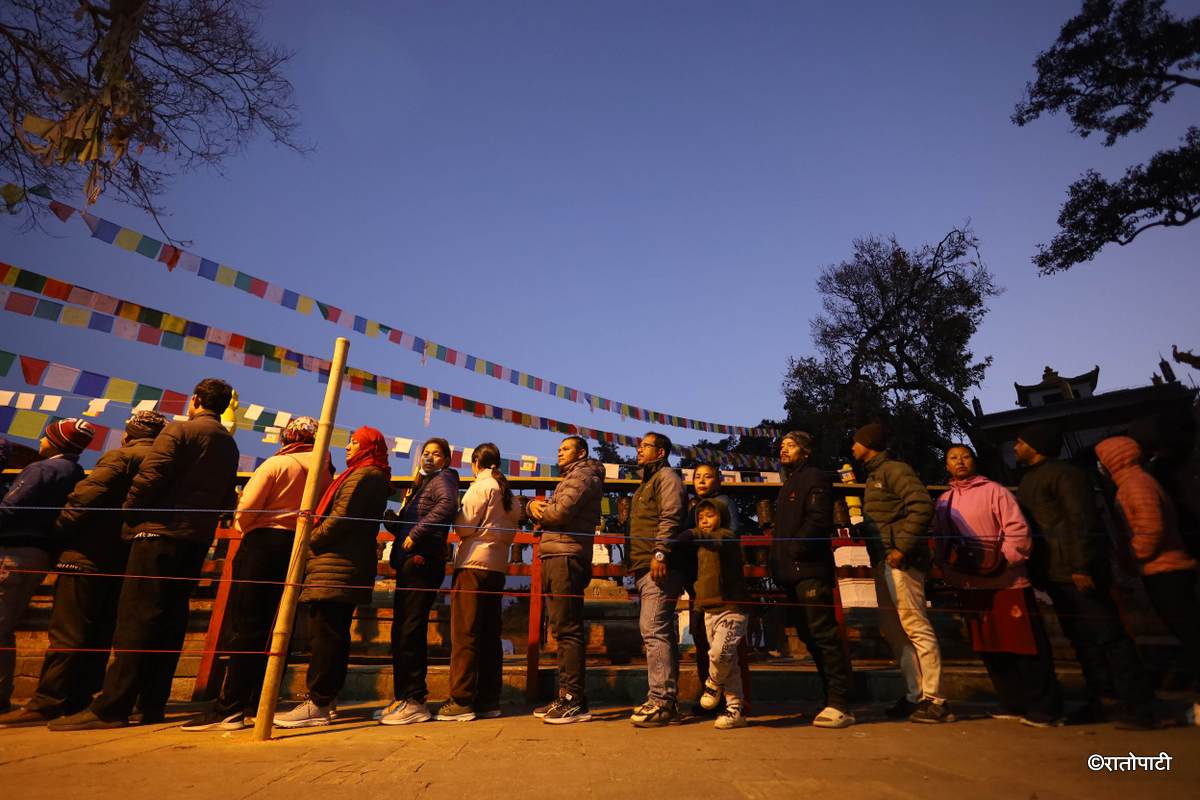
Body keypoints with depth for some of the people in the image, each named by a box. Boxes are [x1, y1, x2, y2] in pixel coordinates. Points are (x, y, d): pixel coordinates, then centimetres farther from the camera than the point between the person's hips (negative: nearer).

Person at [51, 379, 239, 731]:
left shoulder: (179, 430, -4)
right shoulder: (229, 445, 15)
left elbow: (149, 478, -12)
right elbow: (225, 498, 15)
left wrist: (130, 517, 0)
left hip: (160, 532, -6)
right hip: (197, 540, 6)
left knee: (136, 617, -5)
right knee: (171, 619, 9)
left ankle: (111, 707, -4)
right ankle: (153, 704, 13)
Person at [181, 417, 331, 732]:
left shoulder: (277, 464, -6)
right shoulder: (325, 471, 5)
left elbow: (246, 509, -12)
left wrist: (242, 527, 8)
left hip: (264, 543, -4)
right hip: (299, 549, 5)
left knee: (247, 625, 0)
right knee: (275, 627, 11)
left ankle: (229, 707, 0)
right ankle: (261, 702, 17)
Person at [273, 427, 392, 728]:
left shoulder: (364, 474, -8)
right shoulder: (373, 476, 23)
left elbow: (342, 517, -17)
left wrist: (311, 541, -5)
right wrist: (315, 542, 15)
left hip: (337, 567, -10)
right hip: (349, 567, 10)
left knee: (325, 635, -8)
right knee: (334, 634, 12)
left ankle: (316, 705, -3)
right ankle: (322, 701, 18)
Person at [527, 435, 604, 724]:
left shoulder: (583, 475, -2)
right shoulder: (568, 479, 29)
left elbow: (562, 512, -17)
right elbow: (543, 510, 21)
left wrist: (540, 510, 2)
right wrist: (534, 505, -1)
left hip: (566, 556, -10)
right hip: (553, 558, 10)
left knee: (568, 630, -9)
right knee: (563, 630, 12)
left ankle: (574, 701, -5)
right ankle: (566, 697, 19)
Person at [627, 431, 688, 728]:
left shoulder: (666, 476, -2)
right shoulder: (647, 482, 28)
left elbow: (670, 517, -16)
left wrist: (660, 552, -24)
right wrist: (636, 566, 26)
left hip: (659, 566, -10)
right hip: (646, 568, 10)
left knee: (653, 629, -13)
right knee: (661, 631, 11)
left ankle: (661, 700, -9)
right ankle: (667, 699, 17)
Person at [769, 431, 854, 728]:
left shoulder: (814, 478, -3)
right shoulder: (789, 485, 25)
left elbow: (819, 520, -17)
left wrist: (794, 550, -17)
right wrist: (778, 562, 15)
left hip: (810, 570, -9)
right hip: (792, 574, 10)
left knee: (824, 635, -8)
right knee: (809, 637, 11)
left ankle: (840, 705, -2)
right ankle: (833, 698, 19)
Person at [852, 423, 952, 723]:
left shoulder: (894, 470, -8)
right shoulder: (874, 475, 21)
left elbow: (922, 507, -20)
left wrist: (902, 548, -21)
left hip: (899, 561, -10)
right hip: (883, 562, 10)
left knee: (915, 627, -6)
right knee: (893, 630, 12)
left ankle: (934, 700, 2)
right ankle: (915, 696, 20)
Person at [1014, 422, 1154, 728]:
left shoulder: (1062, 473, -8)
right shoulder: (1029, 480, 20)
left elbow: (1082, 521, -17)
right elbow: (1028, 527, 22)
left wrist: (1081, 566, -22)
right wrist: (1037, 572, 20)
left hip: (1075, 572, -9)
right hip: (1055, 574, 9)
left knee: (1107, 635, -5)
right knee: (1082, 639, 11)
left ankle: (1136, 705, 2)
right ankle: (1100, 700, 18)